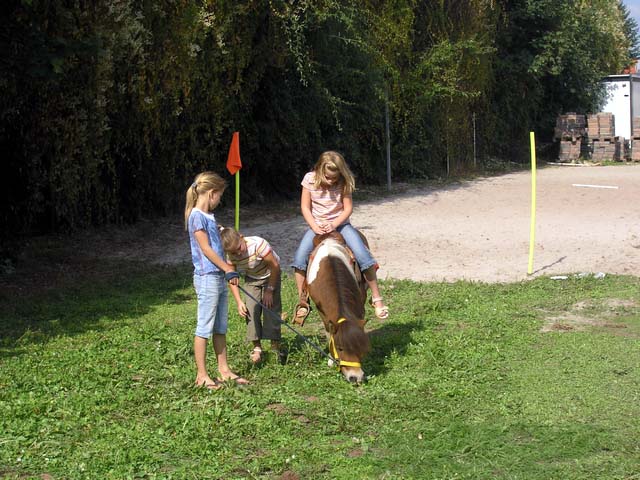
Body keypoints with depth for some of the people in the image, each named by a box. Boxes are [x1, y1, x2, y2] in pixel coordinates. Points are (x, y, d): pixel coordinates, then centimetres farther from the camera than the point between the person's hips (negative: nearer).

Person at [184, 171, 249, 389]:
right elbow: (206, 249, -16)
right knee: (205, 327, -2)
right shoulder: (197, 216, -13)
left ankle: (224, 370, 22)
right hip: (207, 277, -9)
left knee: (220, 328, 14)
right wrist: (228, 269, -13)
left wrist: (227, 270, 11)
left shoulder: (209, 216, 14)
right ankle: (201, 375, 4)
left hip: (219, 277, 9)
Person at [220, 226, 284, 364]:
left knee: (271, 307, -12)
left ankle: (275, 347, -5)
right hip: (251, 279, 4)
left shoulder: (257, 244, -34)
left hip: (270, 276, -4)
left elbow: (275, 266, -26)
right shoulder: (231, 257, -20)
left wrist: (269, 290, -21)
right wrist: (239, 302, -16)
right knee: (251, 309, -10)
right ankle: (257, 347, -4)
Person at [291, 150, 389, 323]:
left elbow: (348, 209, -7)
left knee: (363, 256, -22)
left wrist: (333, 224, -23)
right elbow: (305, 207, -2)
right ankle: (302, 301, -8)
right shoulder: (310, 179, -7)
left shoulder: (344, 183, -8)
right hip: (317, 226, 1)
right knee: (299, 258, -23)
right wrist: (315, 227, -17)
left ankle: (376, 298, -9)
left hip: (340, 224, -1)